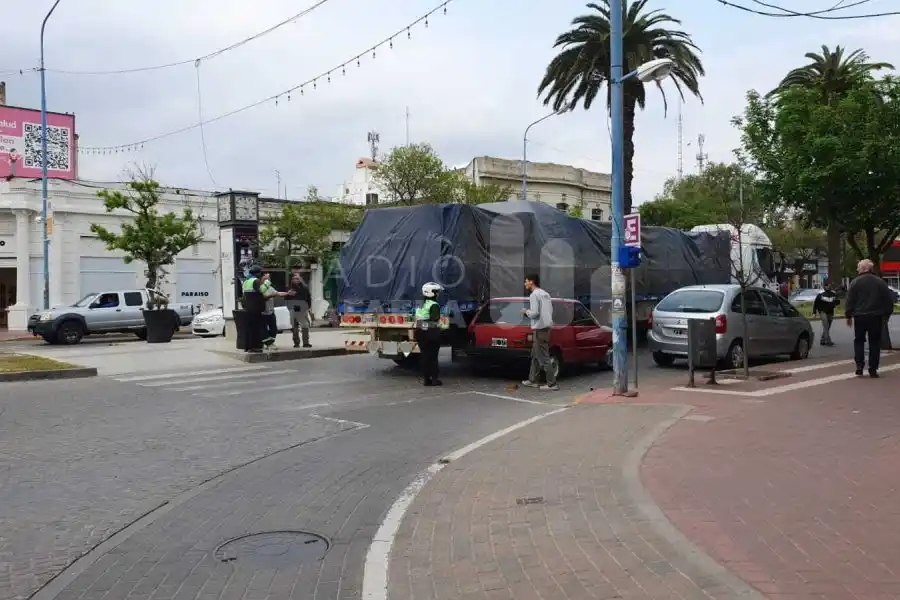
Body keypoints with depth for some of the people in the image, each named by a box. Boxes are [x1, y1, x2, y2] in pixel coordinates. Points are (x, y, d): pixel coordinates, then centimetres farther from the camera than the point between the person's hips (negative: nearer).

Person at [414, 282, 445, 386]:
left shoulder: (421, 305, 13)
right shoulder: (434, 305, -12)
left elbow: (418, 320, 13)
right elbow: (435, 321, -20)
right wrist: (443, 326, -6)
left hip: (420, 333, 7)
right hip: (431, 333, -7)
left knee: (424, 355, 9)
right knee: (433, 356, 0)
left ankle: (426, 379, 11)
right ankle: (435, 378, 4)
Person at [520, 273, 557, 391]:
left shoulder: (534, 295, -12)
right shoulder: (545, 294, 16)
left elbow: (534, 313, -20)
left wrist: (526, 311, 0)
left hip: (540, 328, -10)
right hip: (546, 327, 10)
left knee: (543, 357, -6)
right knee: (535, 355, 17)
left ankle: (552, 383, -6)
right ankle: (532, 380, 21)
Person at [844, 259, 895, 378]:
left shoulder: (855, 282, -6)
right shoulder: (880, 282, 2)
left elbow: (849, 301, -6)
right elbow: (889, 300, 6)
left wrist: (848, 315, 2)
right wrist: (886, 314, 14)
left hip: (860, 317, -2)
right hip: (876, 317, 2)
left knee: (859, 341, 10)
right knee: (875, 342, 7)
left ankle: (859, 366, 0)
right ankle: (873, 369, 5)